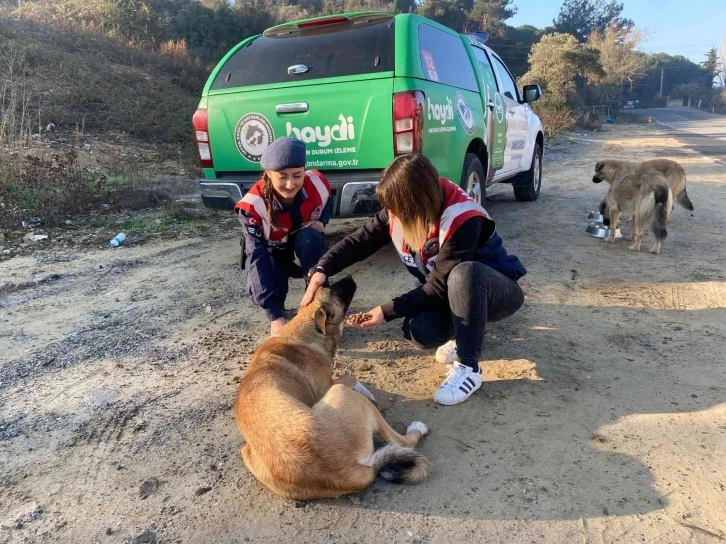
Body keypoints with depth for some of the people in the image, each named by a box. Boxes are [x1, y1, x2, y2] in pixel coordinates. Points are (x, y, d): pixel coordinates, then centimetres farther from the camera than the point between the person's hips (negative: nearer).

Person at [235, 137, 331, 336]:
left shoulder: (317, 184, -23)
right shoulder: (253, 205, -32)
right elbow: (257, 256, -34)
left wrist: (320, 222, -21)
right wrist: (275, 316, -39)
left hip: (305, 252, 2)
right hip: (271, 255, -1)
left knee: (310, 237, -34)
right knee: (260, 289, -33)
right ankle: (277, 307, 6)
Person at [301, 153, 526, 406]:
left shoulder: (463, 220, -34)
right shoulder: (399, 212, -14)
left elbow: (440, 285, -30)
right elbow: (359, 241, -9)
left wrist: (387, 311, -31)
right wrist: (322, 270, -25)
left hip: (497, 290, -5)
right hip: (450, 293, 5)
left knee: (464, 273, -41)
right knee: (418, 331, -26)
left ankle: (468, 368, -24)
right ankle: (464, 332, 9)